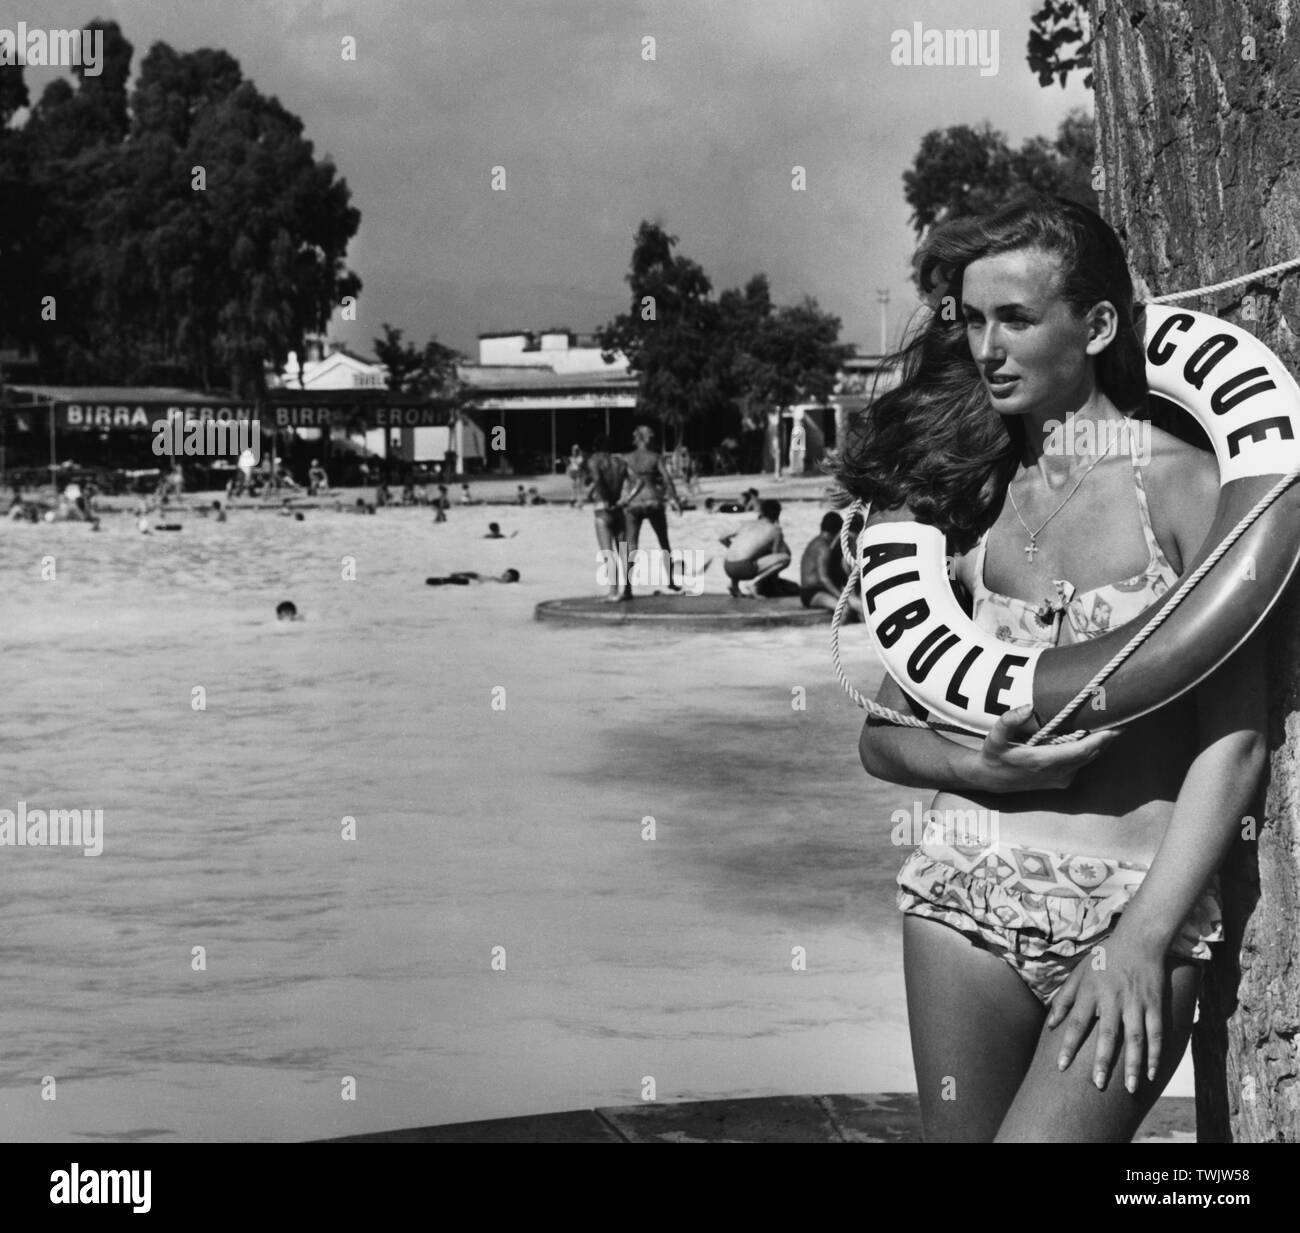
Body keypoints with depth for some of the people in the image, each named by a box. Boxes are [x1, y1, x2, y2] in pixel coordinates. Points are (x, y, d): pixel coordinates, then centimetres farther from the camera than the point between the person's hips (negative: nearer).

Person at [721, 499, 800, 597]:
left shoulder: (748, 524, 24)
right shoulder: (775, 530, 9)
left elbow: (723, 539, 29)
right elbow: (775, 556, 7)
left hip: (728, 567, 7)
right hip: (743, 567, -7)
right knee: (785, 558, -5)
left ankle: (734, 583, 18)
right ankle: (755, 583, -15)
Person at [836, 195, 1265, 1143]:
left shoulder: (1180, 484, -2)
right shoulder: (968, 493, 9)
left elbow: (1234, 741, -7)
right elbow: (883, 736, 12)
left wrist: (1142, 937, -14)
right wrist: (978, 766, -9)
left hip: (1141, 901, -4)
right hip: (968, 895, 4)